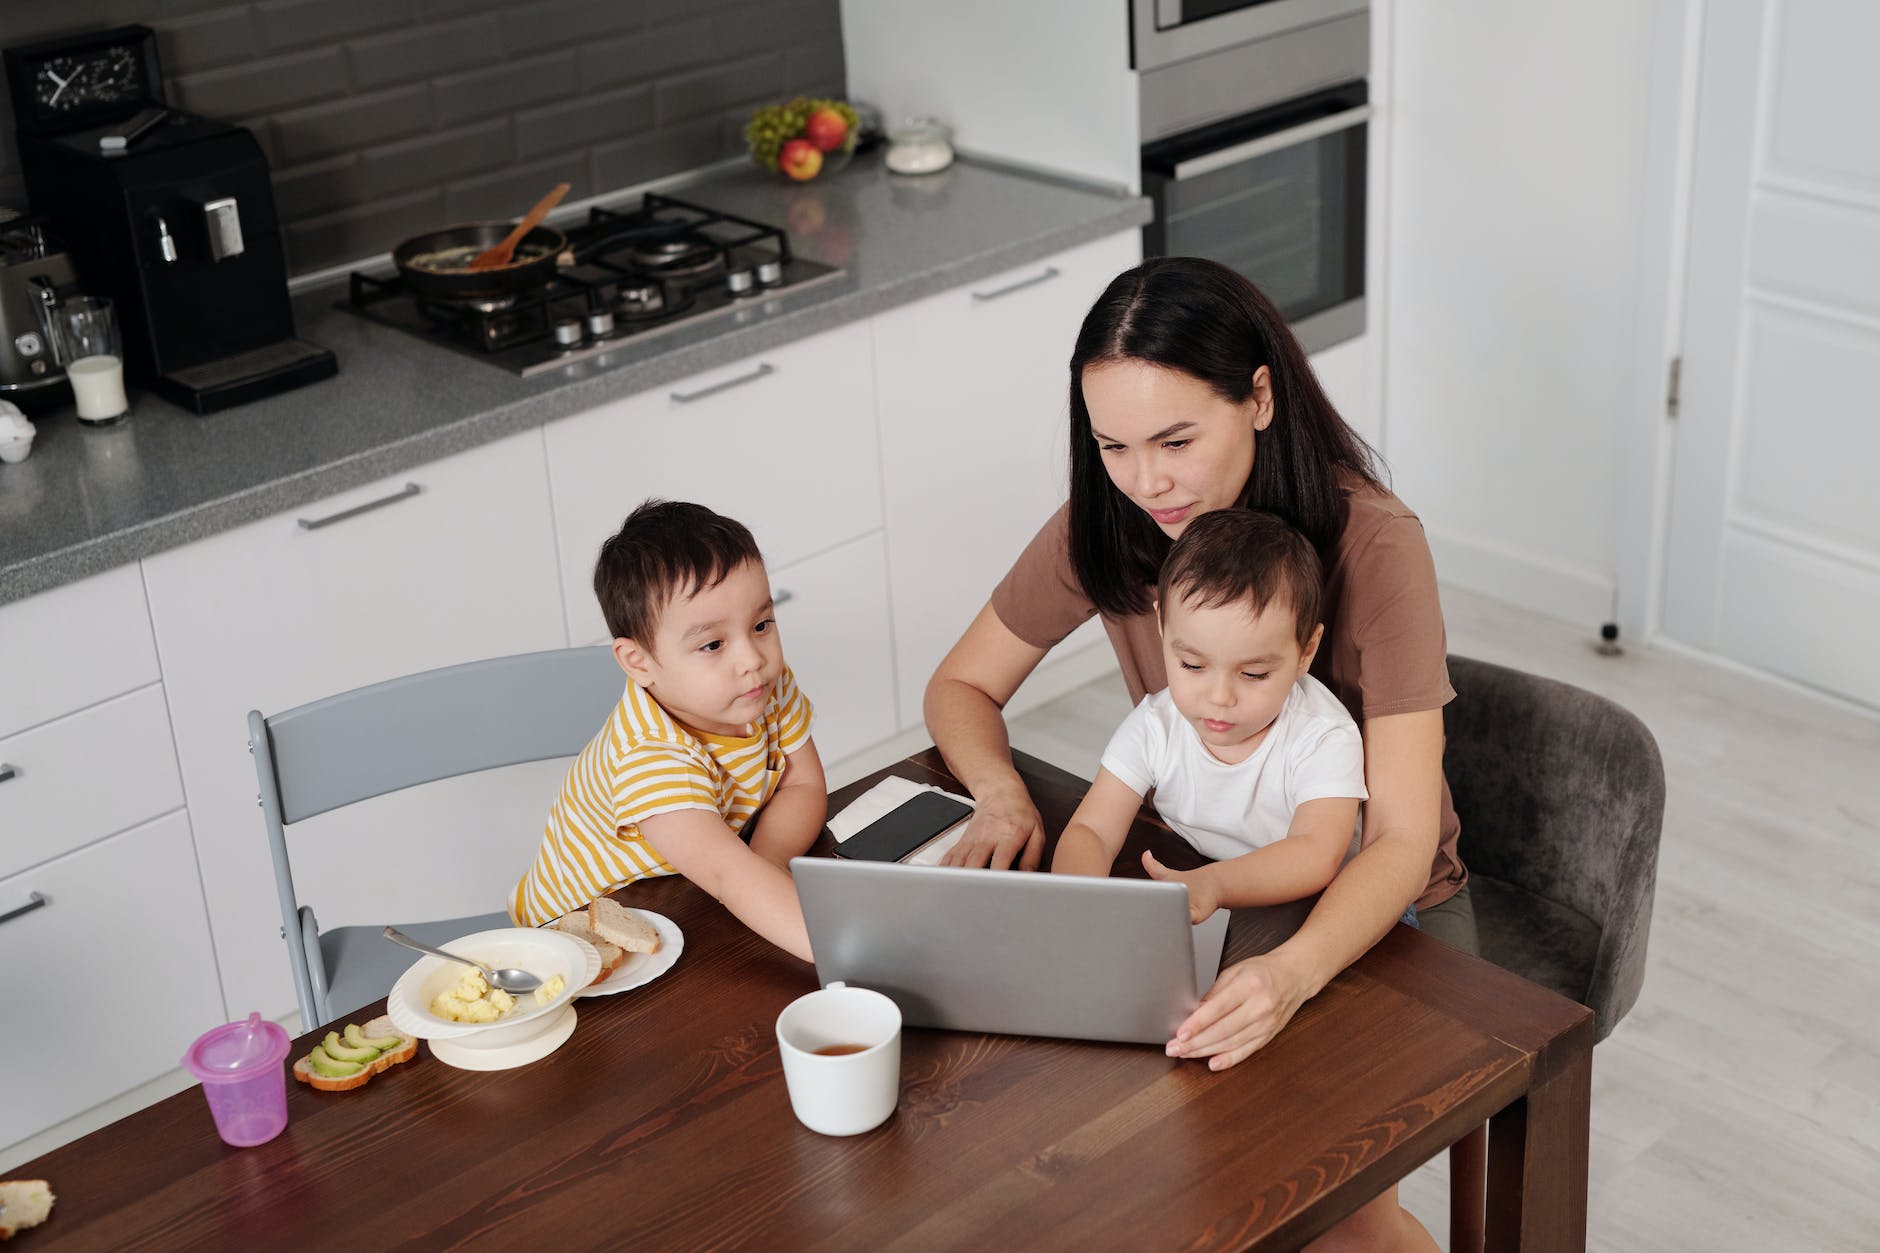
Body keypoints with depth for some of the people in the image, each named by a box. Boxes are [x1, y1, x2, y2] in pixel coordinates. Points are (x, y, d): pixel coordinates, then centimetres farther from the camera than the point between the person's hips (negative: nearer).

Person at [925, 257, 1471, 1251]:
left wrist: (1295, 970, -48)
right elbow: (961, 687, 1)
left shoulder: (1371, 544, -24)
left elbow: (1402, 838, -28)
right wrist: (1000, 794, -22)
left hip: (1377, 911, -4)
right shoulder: (1105, 528, -11)